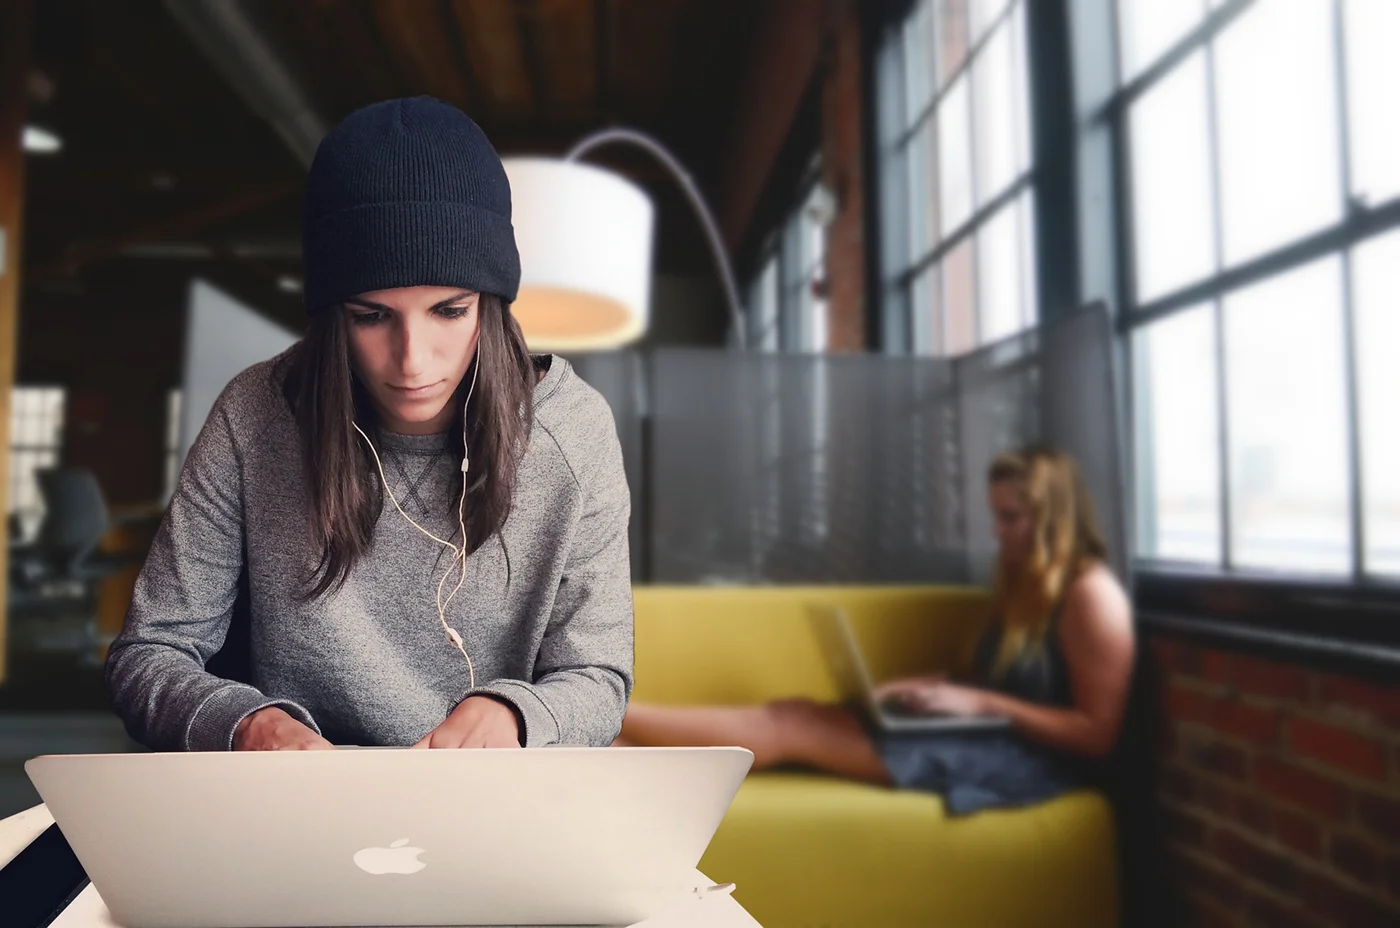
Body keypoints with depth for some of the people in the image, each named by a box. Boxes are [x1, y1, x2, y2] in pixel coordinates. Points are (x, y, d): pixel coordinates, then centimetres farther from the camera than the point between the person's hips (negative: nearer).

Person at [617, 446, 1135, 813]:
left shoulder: (1091, 593, -11)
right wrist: (924, 689, -1)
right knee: (791, 713, -11)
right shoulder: (1025, 583, 17)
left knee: (791, 725, -19)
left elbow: (1098, 733, -15)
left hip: (1030, 758, -8)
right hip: (987, 734, 8)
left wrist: (981, 703, -19)